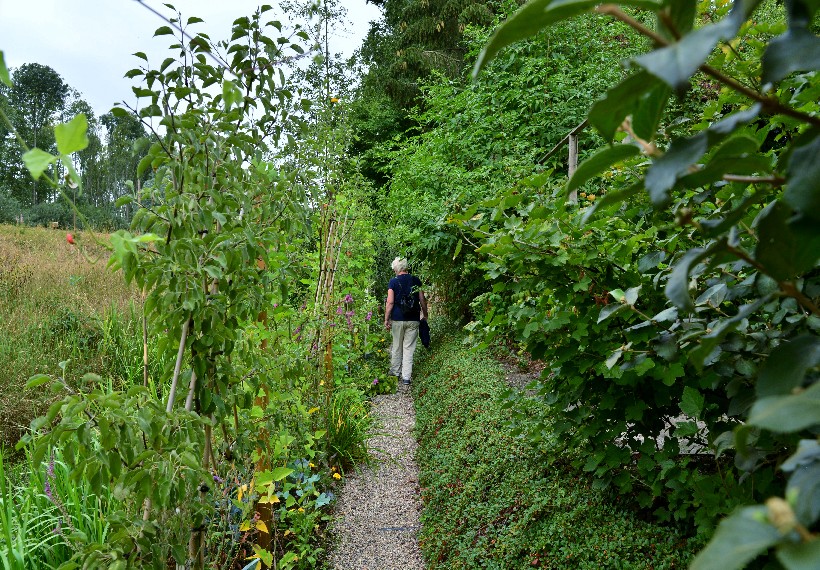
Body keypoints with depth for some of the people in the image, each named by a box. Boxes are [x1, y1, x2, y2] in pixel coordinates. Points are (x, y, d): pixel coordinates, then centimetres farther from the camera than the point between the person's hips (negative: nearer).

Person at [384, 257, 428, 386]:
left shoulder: (393, 282, -5)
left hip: (398, 319, -1)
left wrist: (386, 319, -2)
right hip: (413, 319, 1)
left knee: (397, 346, 14)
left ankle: (395, 371, 27)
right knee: (409, 348, 4)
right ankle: (406, 377, 1)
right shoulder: (416, 280, 1)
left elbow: (390, 302, -9)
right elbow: (422, 300, 2)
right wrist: (425, 315, 15)